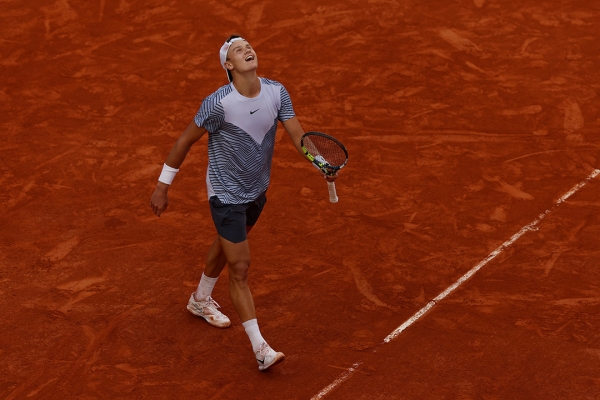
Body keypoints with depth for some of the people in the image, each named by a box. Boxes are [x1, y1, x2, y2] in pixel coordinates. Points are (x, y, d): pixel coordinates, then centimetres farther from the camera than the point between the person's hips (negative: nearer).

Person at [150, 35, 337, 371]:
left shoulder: (277, 92, -12)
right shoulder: (218, 103, -26)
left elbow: (298, 135, -14)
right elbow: (185, 141, -14)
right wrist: (163, 186, -10)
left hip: (257, 190, 7)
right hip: (226, 195, -6)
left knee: (225, 248, 29)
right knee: (240, 268, -7)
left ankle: (201, 300, 55)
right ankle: (261, 349, -2)